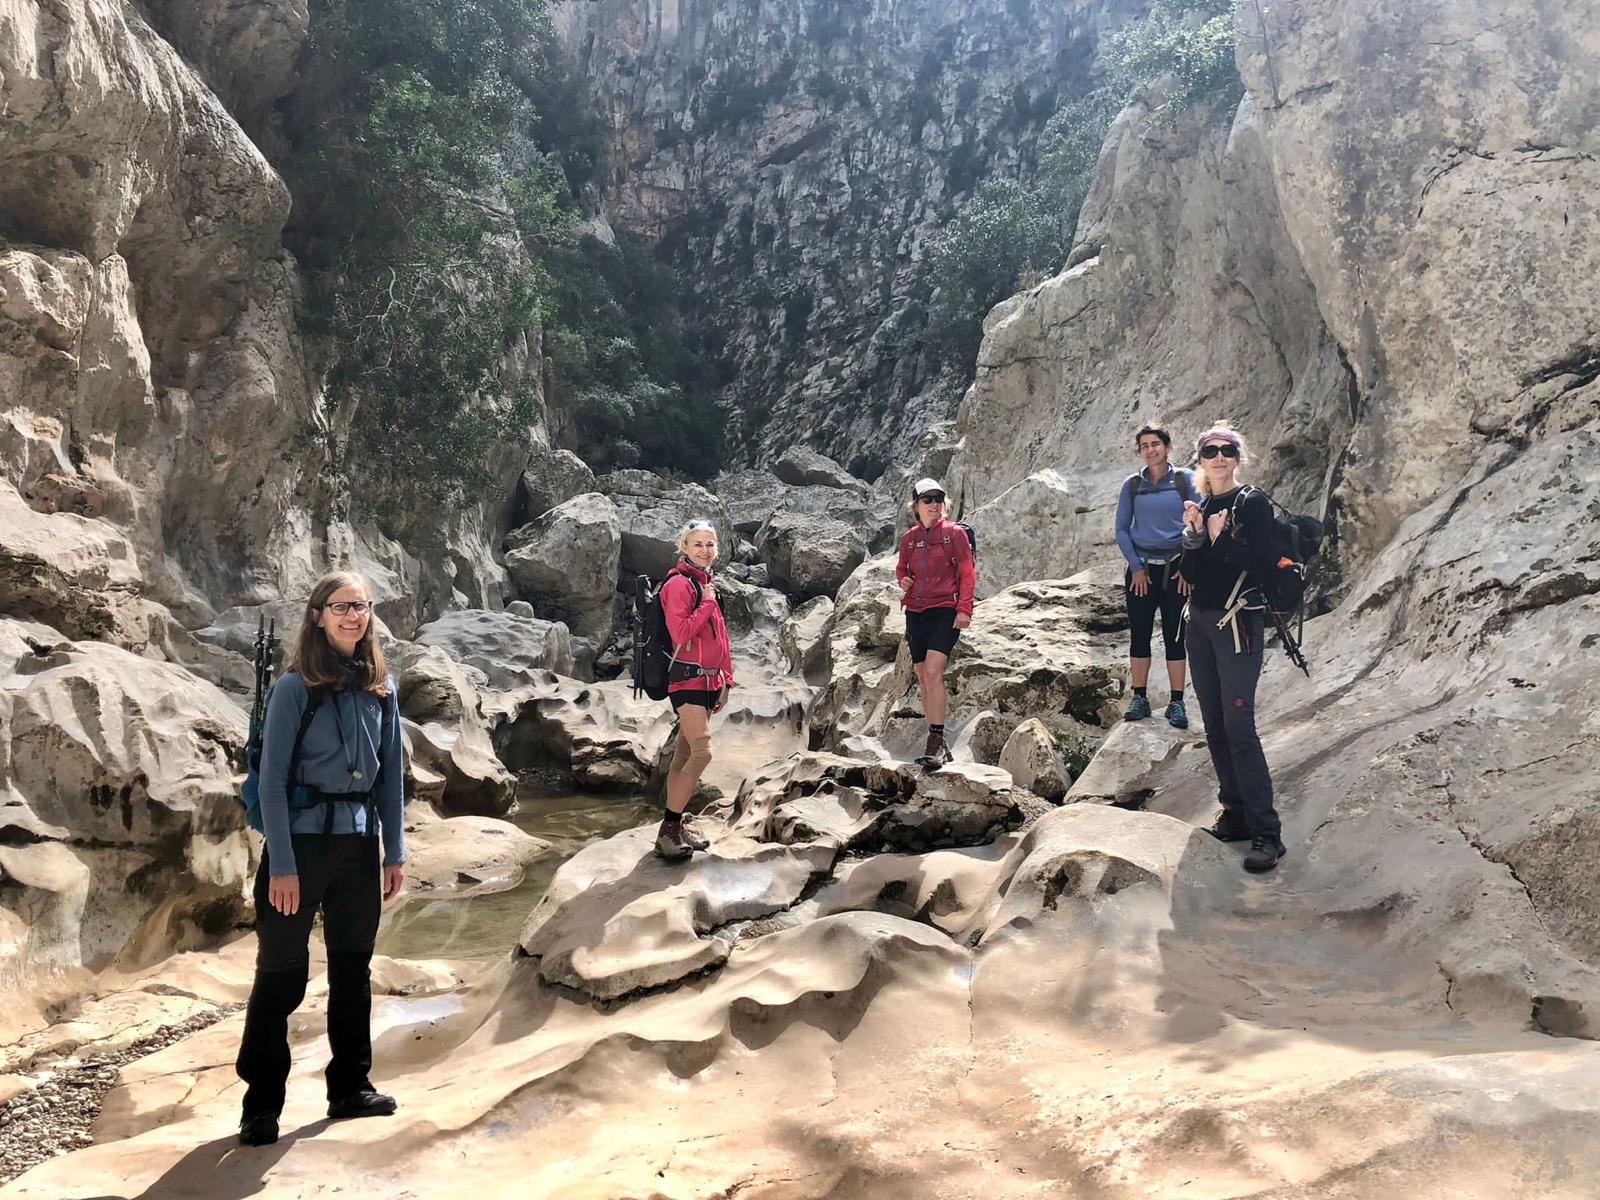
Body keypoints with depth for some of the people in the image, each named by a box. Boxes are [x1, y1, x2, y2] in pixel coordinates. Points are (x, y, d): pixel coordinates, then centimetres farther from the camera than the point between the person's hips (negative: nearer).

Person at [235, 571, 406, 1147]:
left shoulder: (380, 688, 5)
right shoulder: (296, 687, -9)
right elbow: (272, 780, -10)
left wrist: (395, 852, 7)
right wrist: (281, 866, -14)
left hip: (359, 844, 5)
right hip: (302, 840, -5)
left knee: (353, 968, 14)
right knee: (281, 973, 2)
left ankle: (351, 1087, 27)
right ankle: (261, 1104, 14)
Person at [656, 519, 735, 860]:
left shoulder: (707, 583, 15)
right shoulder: (679, 583, -10)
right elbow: (682, 633, -21)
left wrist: (725, 680, 18)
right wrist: (707, 603, -14)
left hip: (709, 680, 9)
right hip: (687, 678, -9)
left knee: (685, 753, 11)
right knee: (702, 751, -16)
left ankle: (677, 822, 16)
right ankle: (668, 831, -12)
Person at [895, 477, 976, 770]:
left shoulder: (954, 533, -1)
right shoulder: (909, 537, 11)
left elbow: (967, 573, -3)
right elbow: (901, 567, 25)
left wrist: (964, 609, -13)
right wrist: (902, 580, 1)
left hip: (945, 612, -5)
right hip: (915, 612, 5)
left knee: (932, 672, -21)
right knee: (923, 679, 6)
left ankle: (936, 742, -20)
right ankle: (939, 747, 13)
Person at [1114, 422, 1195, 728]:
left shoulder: (1186, 480, -1)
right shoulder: (1132, 485, 4)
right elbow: (1121, 530, 6)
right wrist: (1136, 567, -3)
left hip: (1175, 568, -2)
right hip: (1141, 568, 2)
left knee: (1174, 636, 0)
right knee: (1140, 634, 3)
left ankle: (1176, 703, 5)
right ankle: (1139, 699, 10)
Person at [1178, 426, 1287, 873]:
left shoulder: (1252, 503, -6)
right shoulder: (1199, 508, 12)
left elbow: (1263, 562, -16)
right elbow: (1189, 574, 5)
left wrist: (1221, 539, -14)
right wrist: (1194, 537, -10)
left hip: (1239, 622, -7)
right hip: (1200, 622, 7)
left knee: (1238, 727, -13)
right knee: (1214, 727, 9)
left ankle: (1266, 832, -11)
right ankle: (1236, 815, 19)